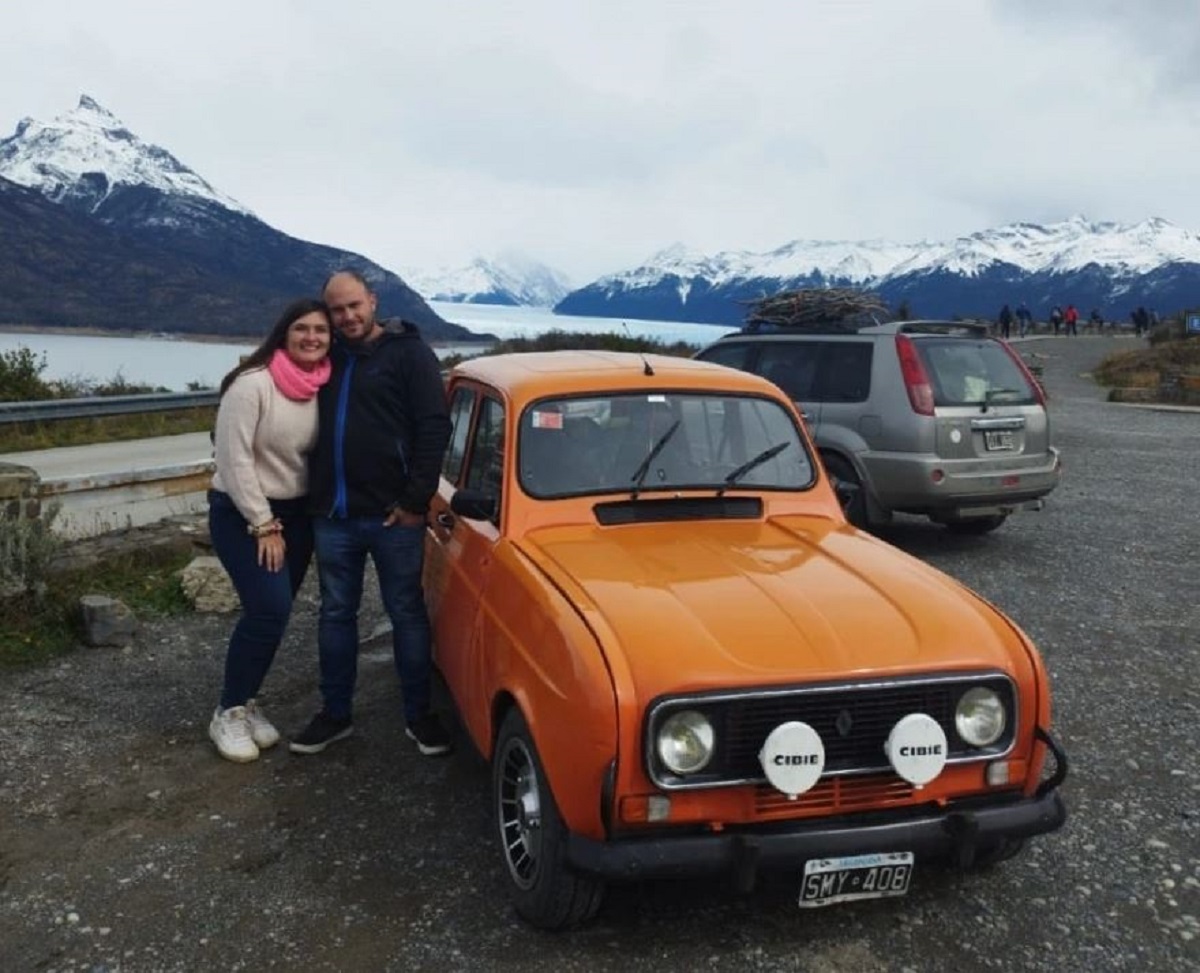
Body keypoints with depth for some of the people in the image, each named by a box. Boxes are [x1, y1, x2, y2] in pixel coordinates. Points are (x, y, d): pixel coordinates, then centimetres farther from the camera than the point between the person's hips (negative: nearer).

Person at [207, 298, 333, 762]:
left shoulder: (323, 388, -1)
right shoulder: (253, 384, -19)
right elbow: (234, 460, -19)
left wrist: (284, 523, 4)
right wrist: (263, 526, -16)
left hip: (296, 513, 6)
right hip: (241, 514, -6)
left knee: (273, 611, 7)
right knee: (270, 608, -14)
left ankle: (246, 702, 24)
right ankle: (229, 713, 3)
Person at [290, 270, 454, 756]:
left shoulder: (410, 353, -4)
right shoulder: (328, 357, 12)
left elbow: (435, 428, -11)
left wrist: (416, 500, -15)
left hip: (393, 514, -5)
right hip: (332, 515, 5)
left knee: (406, 612, 6)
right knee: (336, 613, 13)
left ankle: (419, 715, 17)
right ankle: (336, 713, 26)